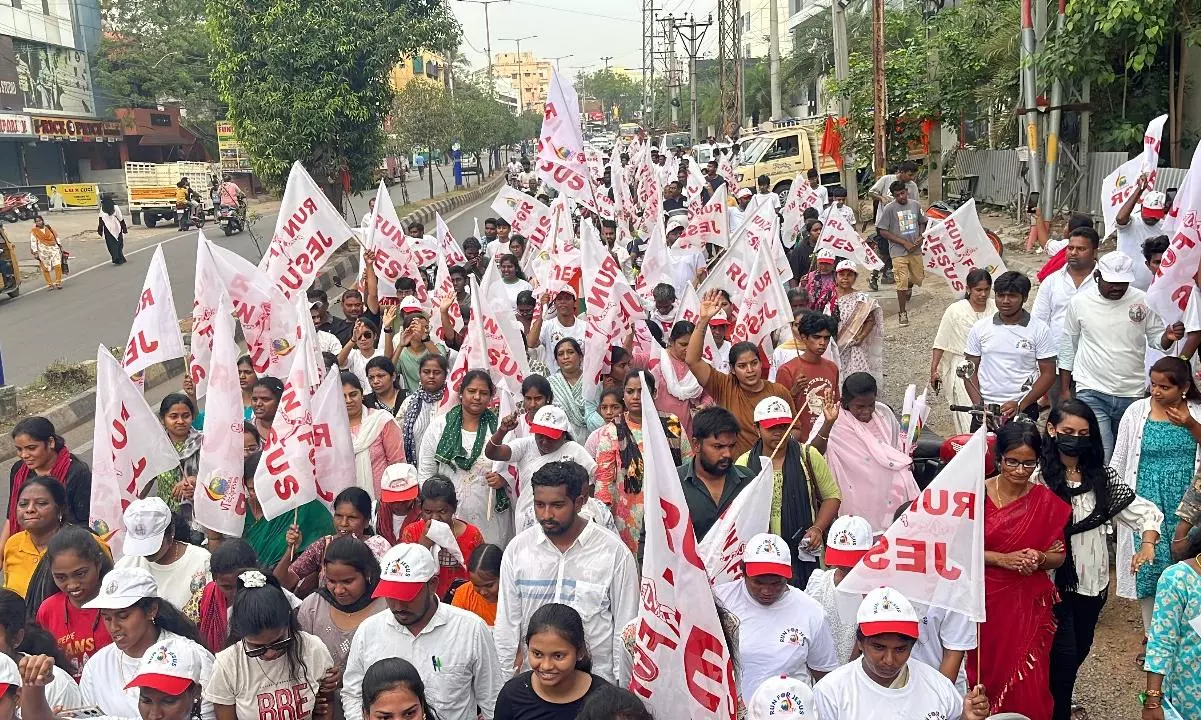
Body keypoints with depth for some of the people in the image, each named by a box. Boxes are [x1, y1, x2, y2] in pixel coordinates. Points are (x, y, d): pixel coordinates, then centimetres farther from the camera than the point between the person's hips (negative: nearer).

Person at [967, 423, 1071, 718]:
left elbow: (1058, 556, 5)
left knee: (1027, 683, -1)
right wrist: (1002, 559, -19)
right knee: (985, 676, 10)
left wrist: (1039, 558, -16)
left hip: (1029, 603, 1)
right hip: (985, 599, 0)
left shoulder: (1047, 502, -2)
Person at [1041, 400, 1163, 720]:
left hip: (1093, 580, 6)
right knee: (1064, 654, -3)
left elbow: (1144, 510, 4)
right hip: (1055, 580, -6)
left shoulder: (1101, 475, 2)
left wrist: (1148, 542, -14)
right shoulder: (1039, 476, -16)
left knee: (1081, 649, 19)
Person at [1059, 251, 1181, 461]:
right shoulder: (1080, 302, -2)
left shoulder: (1143, 301, -1)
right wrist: (1064, 389, 6)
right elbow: (1068, 348, 6)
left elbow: (1156, 339, 7)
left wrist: (1168, 337, -18)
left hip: (1133, 395, 2)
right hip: (1092, 393, -2)